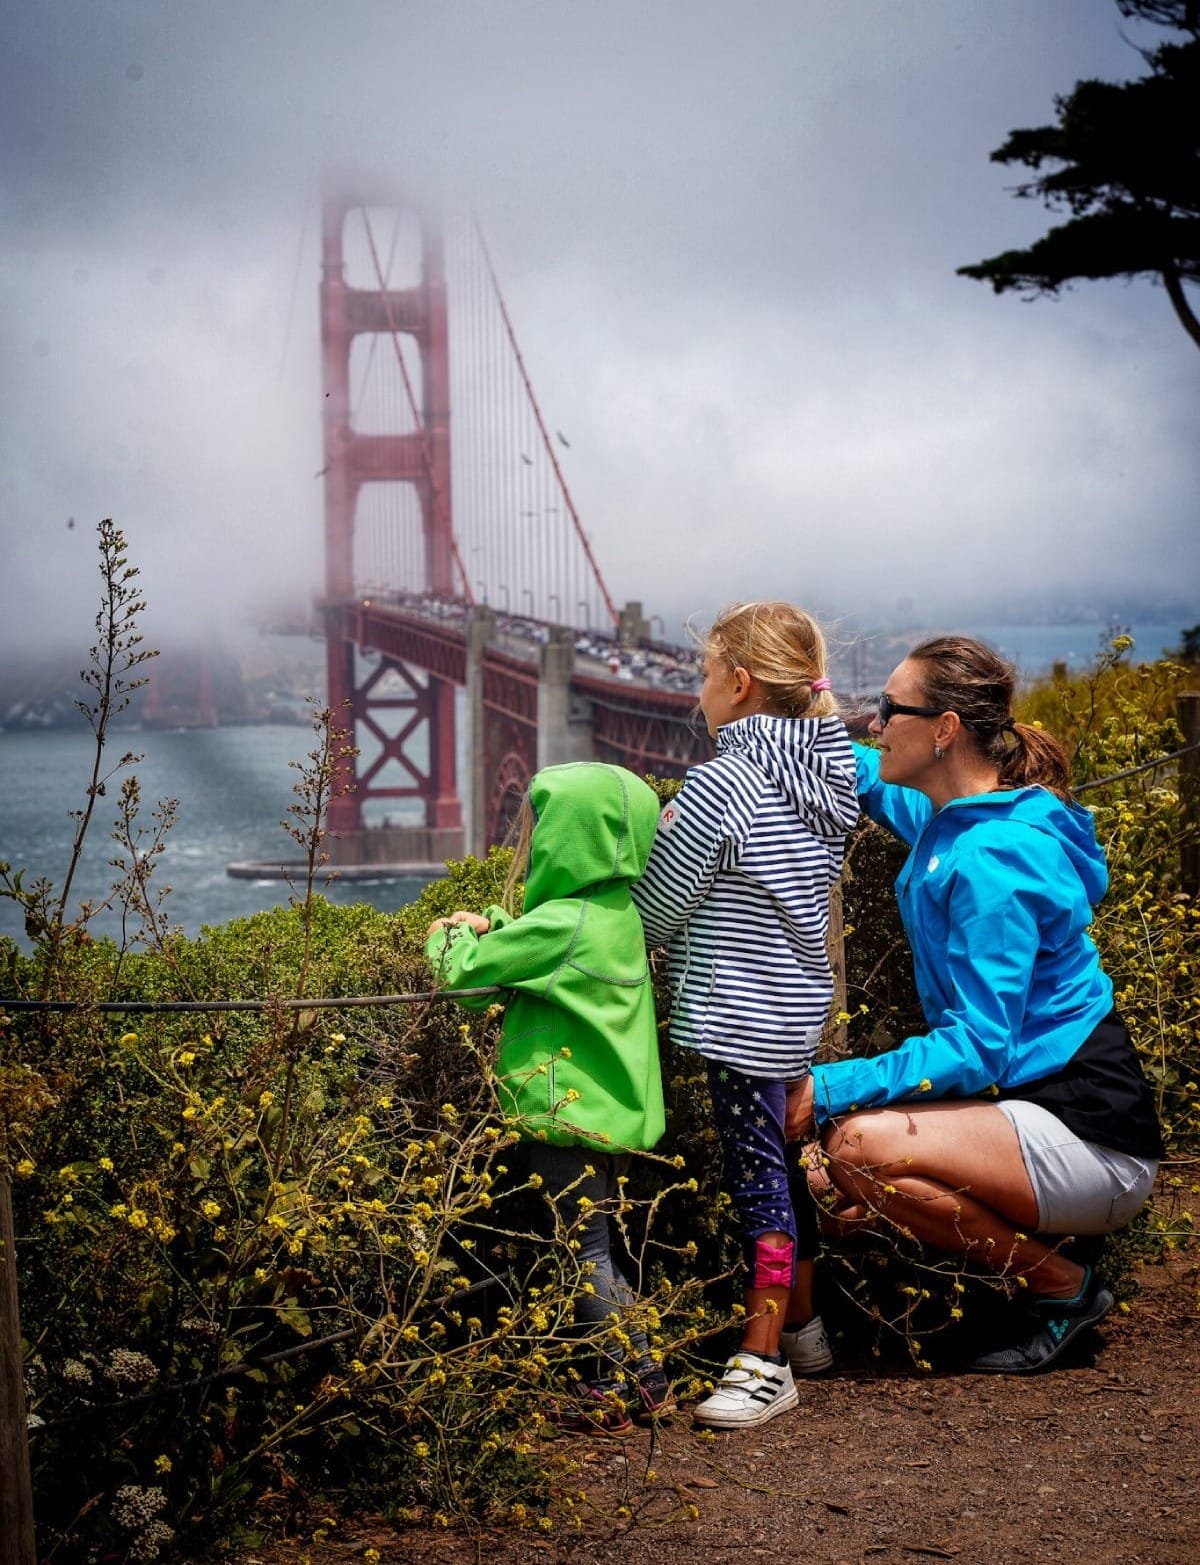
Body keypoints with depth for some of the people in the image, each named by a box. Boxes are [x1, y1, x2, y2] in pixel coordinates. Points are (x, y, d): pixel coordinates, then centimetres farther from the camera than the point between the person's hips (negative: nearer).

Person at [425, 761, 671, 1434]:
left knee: (587, 1253, -1)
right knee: (598, 1251, 17)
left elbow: (464, 974, -14)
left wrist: (449, 938, 6)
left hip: (572, 1115, -9)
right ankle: (641, 1371, 21)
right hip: (617, 1113, 9)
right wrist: (492, 927, 13)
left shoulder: (563, 923, -20)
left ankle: (635, 1381, 2)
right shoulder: (620, 914, 8)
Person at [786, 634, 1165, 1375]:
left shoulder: (990, 858, -21)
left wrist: (833, 1088, -24)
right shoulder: (958, 821, 7)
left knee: (860, 1145, -27)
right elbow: (885, 791, 33)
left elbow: (978, 1049, -25)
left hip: (1092, 1141, -10)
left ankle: (1062, 1287, -7)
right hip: (1043, 1108, 10)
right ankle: (1038, 1241, 14)